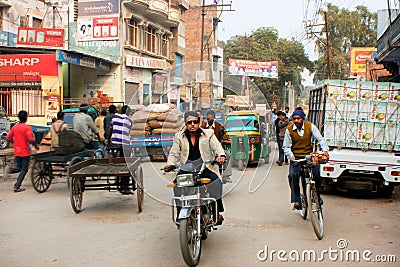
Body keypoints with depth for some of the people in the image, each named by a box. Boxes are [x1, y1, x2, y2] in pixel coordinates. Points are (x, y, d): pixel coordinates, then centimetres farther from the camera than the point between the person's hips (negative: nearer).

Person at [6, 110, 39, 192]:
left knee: (19, 168, 21)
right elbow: (31, 139, -22)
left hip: (17, 151, 6)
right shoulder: (27, 127, -13)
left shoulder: (14, 127, 5)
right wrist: (36, 146, -5)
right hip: (25, 152, -6)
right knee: (24, 169, 4)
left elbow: (8, 138, 8)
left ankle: (10, 170, -10)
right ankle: (17, 186, -2)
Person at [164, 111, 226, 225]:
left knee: (216, 181, -27)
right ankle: (180, 213, -11)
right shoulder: (179, 136, 11)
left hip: (205, 168, -1)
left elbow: (217, 146, -4)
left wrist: (221, 156, -27)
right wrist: (170, 164, -13)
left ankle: (217, 212, -16)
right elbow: (174, 153, 6)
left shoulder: (208, 134, 7)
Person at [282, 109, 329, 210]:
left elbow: (320, 139, -3)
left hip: (309, 156, 1)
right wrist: (291, 156, -18)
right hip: (296, 158, -1)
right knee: (293, 175, -25)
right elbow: (286, 147, -1)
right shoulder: (289, 129, -5)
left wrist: (325, 150, -19)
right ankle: (296, 201, -20)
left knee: (317, 176, -10)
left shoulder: (310, 126, -4)